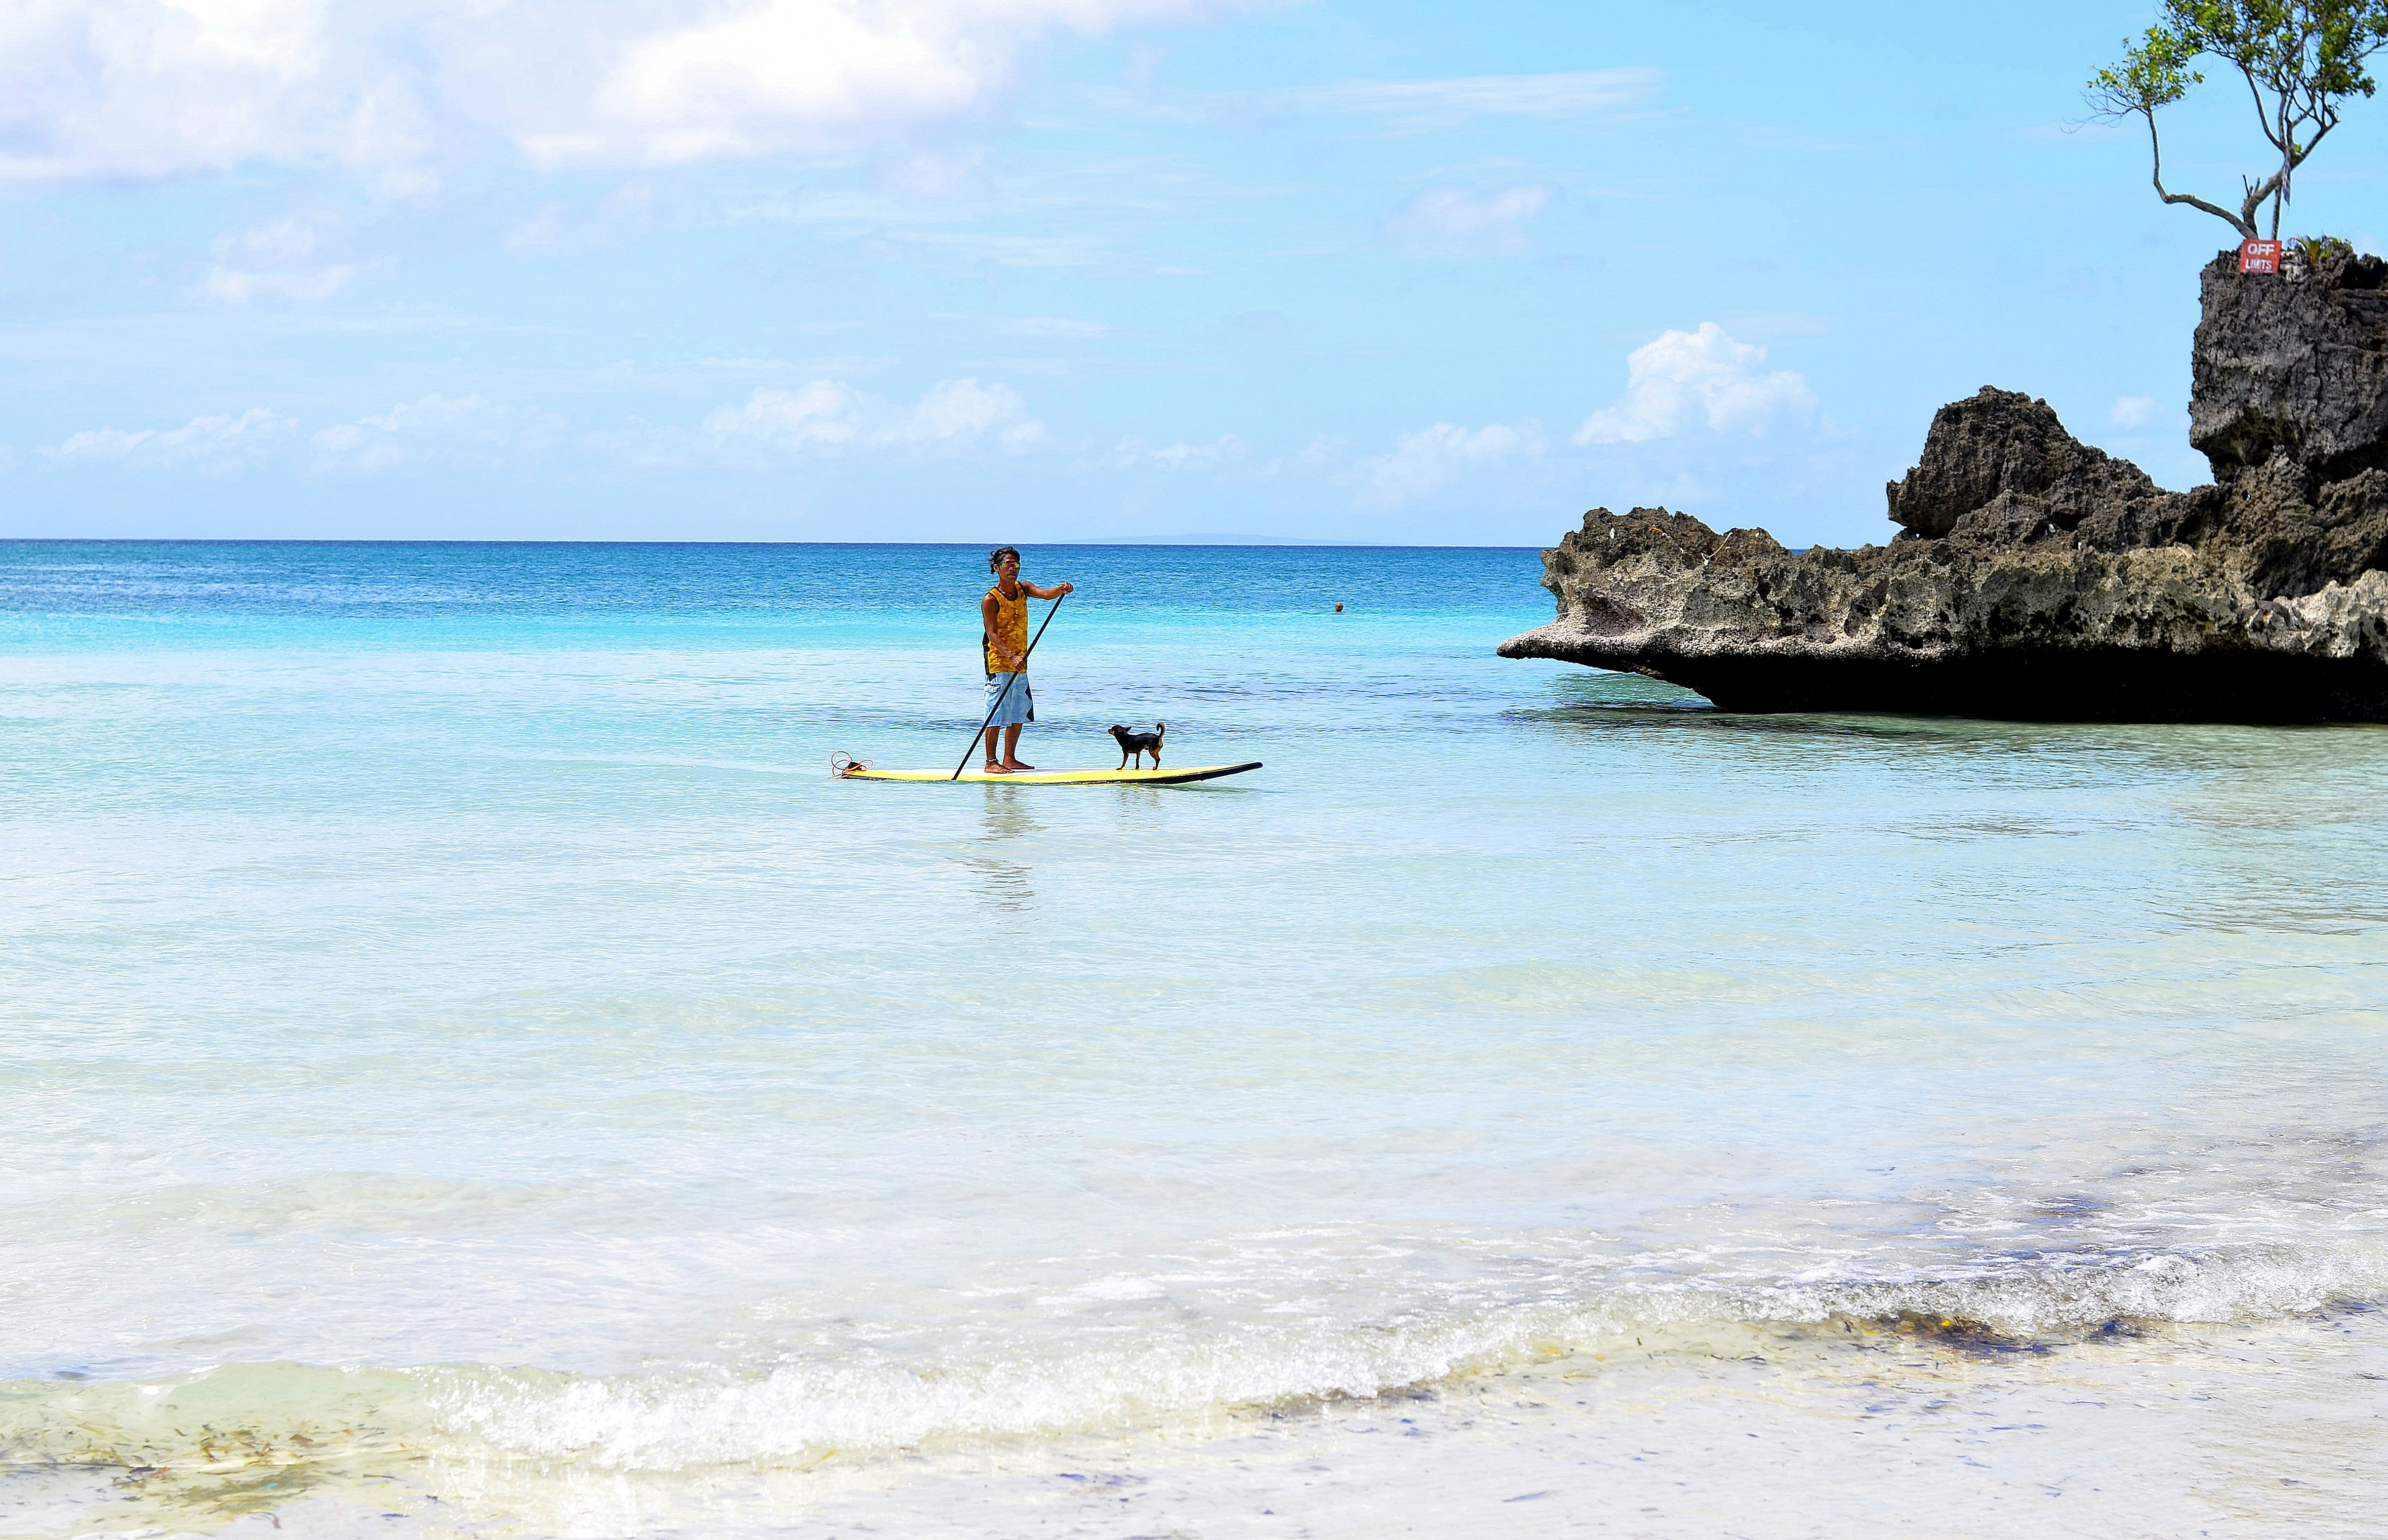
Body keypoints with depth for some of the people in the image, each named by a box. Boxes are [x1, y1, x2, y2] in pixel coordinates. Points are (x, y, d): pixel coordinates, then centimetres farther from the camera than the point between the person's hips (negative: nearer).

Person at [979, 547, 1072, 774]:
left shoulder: (1023, 589, 7)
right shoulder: (990, 600, -12)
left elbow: (1045, 593, -11)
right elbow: (992, 634, -19)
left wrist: (1061, 591, -33)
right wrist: (1011, 657, -32)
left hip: (1020, 664, 7)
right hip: (999, 664, -7)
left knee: (1019, 715, 12)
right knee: (998, 715, -8)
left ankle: (1010, 759, 21)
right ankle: (991, 762, -4)